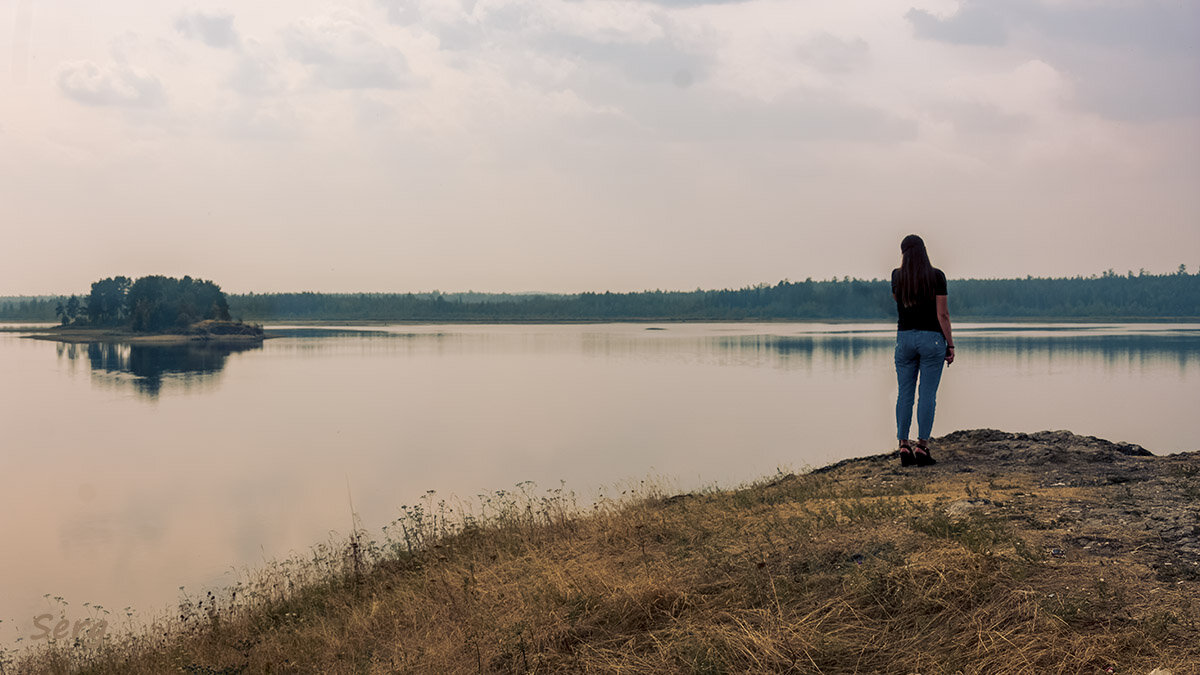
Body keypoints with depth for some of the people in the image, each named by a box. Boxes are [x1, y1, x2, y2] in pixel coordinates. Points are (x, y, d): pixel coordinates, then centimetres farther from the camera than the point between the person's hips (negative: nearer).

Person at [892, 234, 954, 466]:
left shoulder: (897, 276, 3)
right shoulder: (936, 276, -6)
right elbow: (942, 314, -8)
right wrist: (950, 345, -2)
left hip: (904, 337, 3)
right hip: (932, 338, -3)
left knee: (904, 393, 7)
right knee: (928, 395, -1)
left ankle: (904, 446, 3)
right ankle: (922, 446, -4)